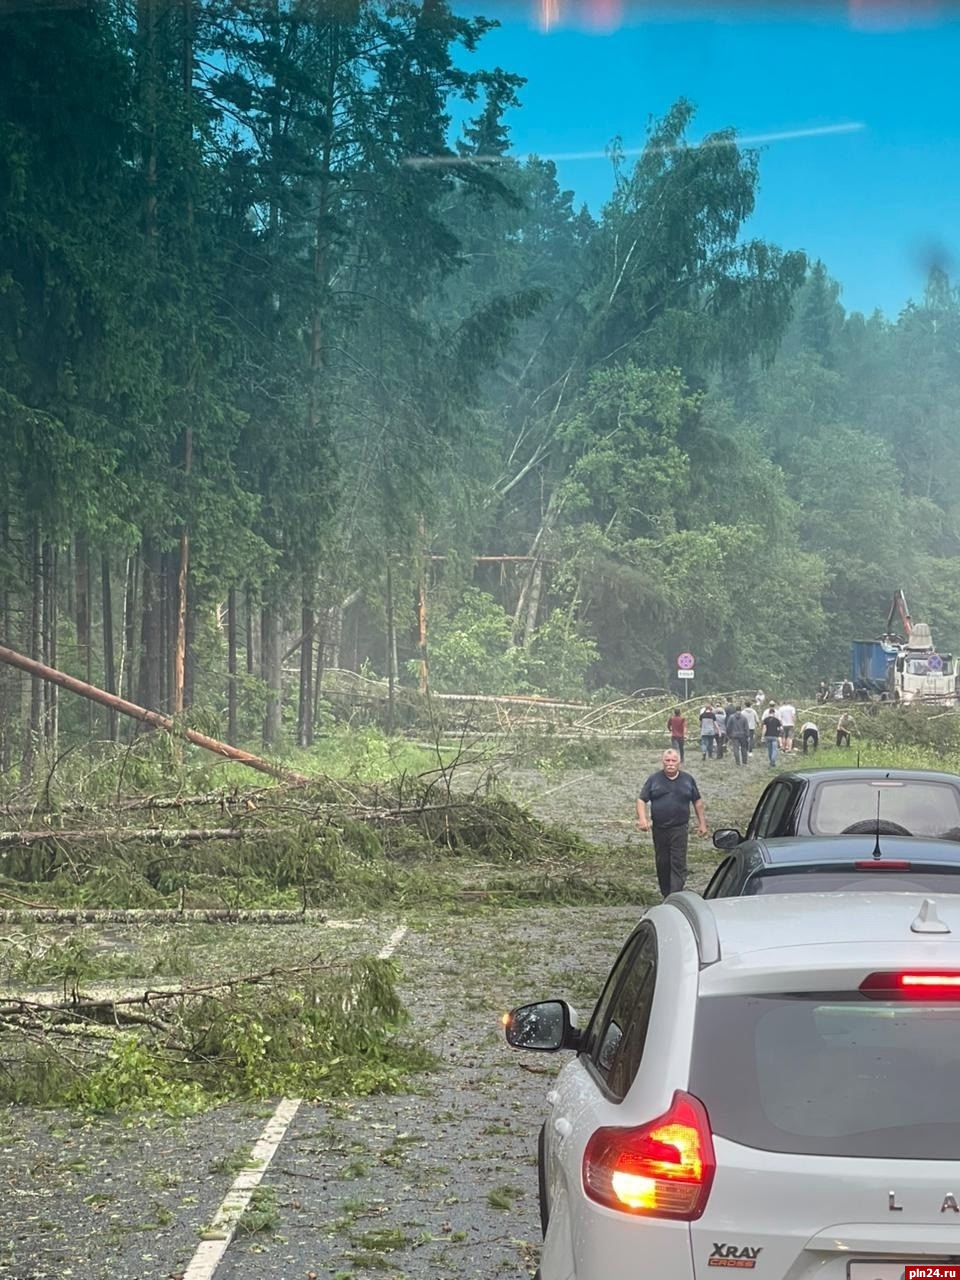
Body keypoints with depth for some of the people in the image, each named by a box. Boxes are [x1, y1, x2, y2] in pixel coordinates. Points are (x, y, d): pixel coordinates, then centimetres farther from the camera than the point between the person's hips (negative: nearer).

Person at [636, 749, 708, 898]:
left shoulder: (688, 780, 8)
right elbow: (641, 800, 2)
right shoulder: (654, 779, 5)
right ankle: (666, 895, 21)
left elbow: (697, 801, 15)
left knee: (678, 864, -9)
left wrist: (702, 823, 12)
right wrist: (642, 819, -14)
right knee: (662, 864, 8)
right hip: (659, 829, 1)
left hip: (680, 829, -1)